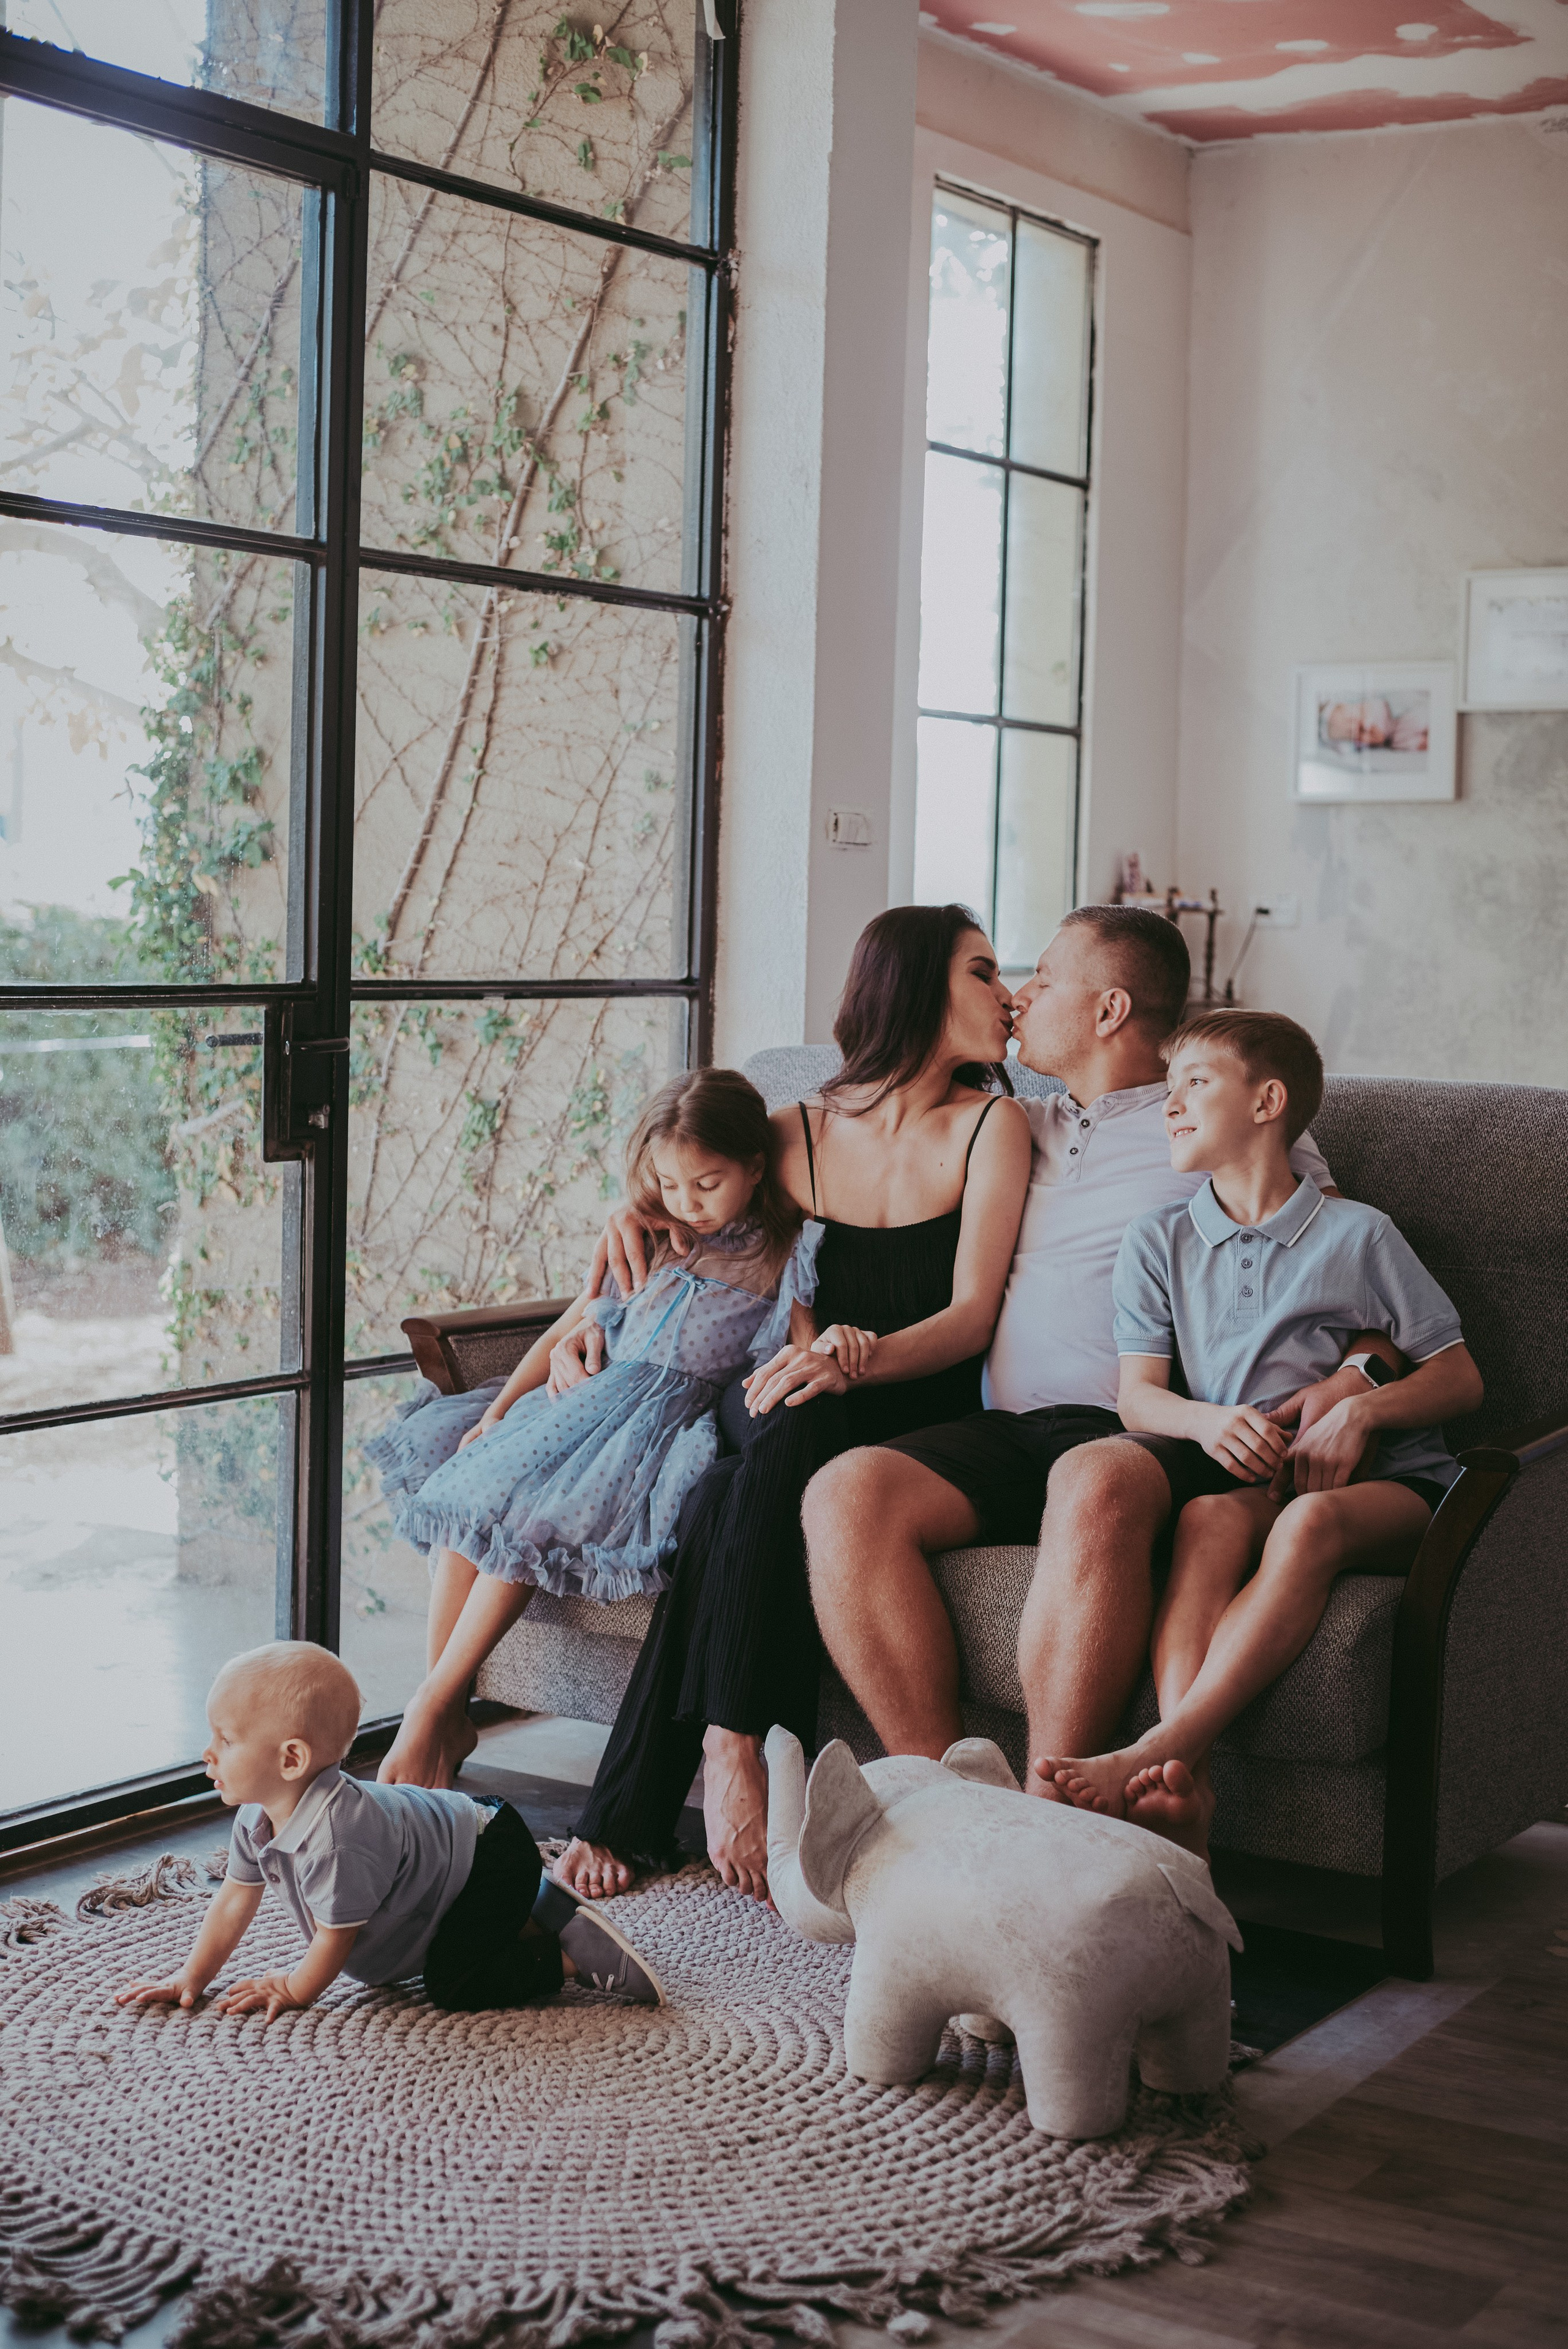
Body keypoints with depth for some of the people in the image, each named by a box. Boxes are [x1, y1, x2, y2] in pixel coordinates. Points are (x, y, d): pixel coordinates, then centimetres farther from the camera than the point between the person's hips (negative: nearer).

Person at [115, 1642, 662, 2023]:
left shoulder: (334, 1838, -38)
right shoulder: (258, 1816, -8)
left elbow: (336, 1935, -25)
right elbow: (235, 1900, 3)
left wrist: (293, 1991, -10)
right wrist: (192, 1978, 0)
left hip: (494, 1855, -10)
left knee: (452, 1982, -21)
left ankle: (571, 1955, -5)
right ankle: (537, 1910, 29)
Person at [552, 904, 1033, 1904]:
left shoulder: (989, 1127, 5)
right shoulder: (798, 1135, 11)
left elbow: (972, 1315, -7)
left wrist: (858, 1358, -26)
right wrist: (588, 1323, 1)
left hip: (918, 1422, -2)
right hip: (781, 1406, 2)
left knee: (731, 1504, -33)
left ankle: (631, 1810, -31)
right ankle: (732, 1752, -36)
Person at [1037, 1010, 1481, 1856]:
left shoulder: (1358, 1234, 8)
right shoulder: (1158, 1240, 16)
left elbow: (1461, 1378, 6)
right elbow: (1137, 1398, 7)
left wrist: (1363, 1410, -13)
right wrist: (1208, 1421, -16)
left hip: (1383, 1481, -2)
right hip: (1235, 1470, 2)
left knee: (1309, 1522, -37)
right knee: (1212, 1516, -34)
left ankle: (1149, 1755, -49)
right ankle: (1188, 1785, -52)